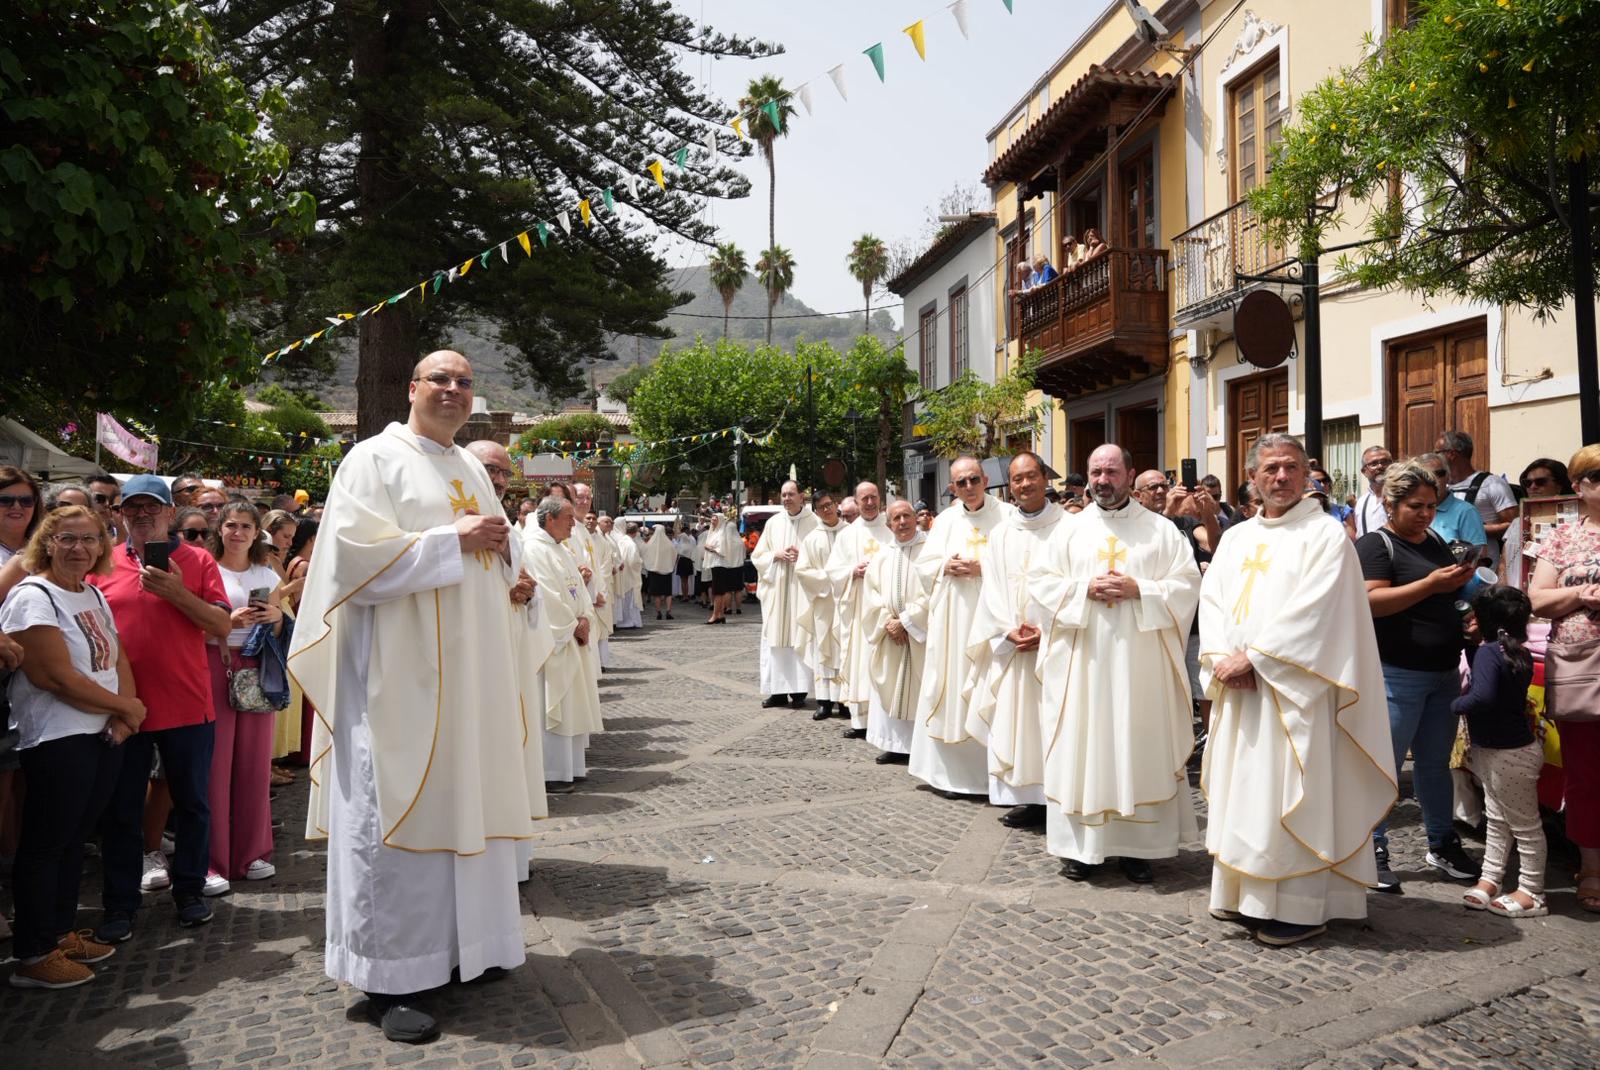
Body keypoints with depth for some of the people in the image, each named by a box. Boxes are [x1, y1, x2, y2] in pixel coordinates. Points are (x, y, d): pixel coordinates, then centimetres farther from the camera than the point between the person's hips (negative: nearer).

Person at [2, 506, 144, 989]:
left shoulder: (94, 596, 12)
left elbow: (118, 660, 12)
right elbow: (59, 678, -20)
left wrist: (124, 715, -5)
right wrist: (125, 706, -10)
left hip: (103, 736, 8)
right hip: (57, 742, -8)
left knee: (74, 838, 15)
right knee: (44, 845, 1)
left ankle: (62, 932, 27)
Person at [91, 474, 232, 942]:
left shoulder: (197, 561, 0)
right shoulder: (104, 563, 4)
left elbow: (222, 626, -6)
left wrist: (177, 593, -18)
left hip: (188, 707, -1)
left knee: (191, 804, 11)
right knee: (121, 811, 9)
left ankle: (189, 889, 26)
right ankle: (119, 906, 21)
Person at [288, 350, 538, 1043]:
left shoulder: (471, 469, 18)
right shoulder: (374, 460, -4)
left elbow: (499, 566, 23)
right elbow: (358, 556, -17)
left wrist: (503, 546, 0)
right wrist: (455, 541, -18)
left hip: (471, 673, 7)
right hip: (401, 671, -7)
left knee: (463, 800, 11)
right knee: (398, 810, -4)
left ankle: (458, 942, 24)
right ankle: (388, 978, 5)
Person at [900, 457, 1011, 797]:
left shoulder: (1007, 516, 0)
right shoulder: (945, 520, 12)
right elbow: (923, 567, 13)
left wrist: (981, 569, -14)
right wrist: (945, 567, -6)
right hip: (949, 621, 4)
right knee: (951, 692, 5)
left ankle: (988, 771, 5)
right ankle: (948, 769, 14)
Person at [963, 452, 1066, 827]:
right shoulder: (1001, 533, 12)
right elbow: (993, 589, 8)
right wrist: (1010, 630, -6)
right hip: (1012, 645, 4)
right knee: (1014, 719, 3)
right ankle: (1025, 796, 9)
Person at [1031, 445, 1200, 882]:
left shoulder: (1162, 530, 5)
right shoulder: (1068, 530, 9)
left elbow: (1187, 586, -1)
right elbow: (1042, 585, 4)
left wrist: (1138, 590, -14)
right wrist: (1085, 589, -11)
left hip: (1140, 661, -1)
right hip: (1082, 660, 1)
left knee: (1140, 746, 2)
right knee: (1082, 746, 2)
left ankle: (1137, 845, 11)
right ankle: (1082, 844, 10)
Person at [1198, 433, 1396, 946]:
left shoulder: (1325, 535, -5)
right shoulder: (1235, 538, 15)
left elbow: (1310, 614, -15)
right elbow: (1212, 601, 8)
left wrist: (1251, 658, -16)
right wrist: (1223, 658, -9)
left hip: (1294, 688, -6)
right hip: (1238, 689, 6)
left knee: (1290, 793, -4)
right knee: (1242, 788, 10)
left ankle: (1300, 907, 6)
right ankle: (1245, 894, 21)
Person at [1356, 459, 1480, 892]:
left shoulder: (1436, 542, 15)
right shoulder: (1375, 545, -9)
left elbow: (1450, 596, 25)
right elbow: (1372, 601, -22)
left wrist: (1461, 580, 3)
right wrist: (1431, 584, -27)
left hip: (1444, 674, 7)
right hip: (1397, 674, -7)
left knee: (1435, 764, 17)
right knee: (1385, 764, -1)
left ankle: (1442, 844, 30)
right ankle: (1374, 851, 8)